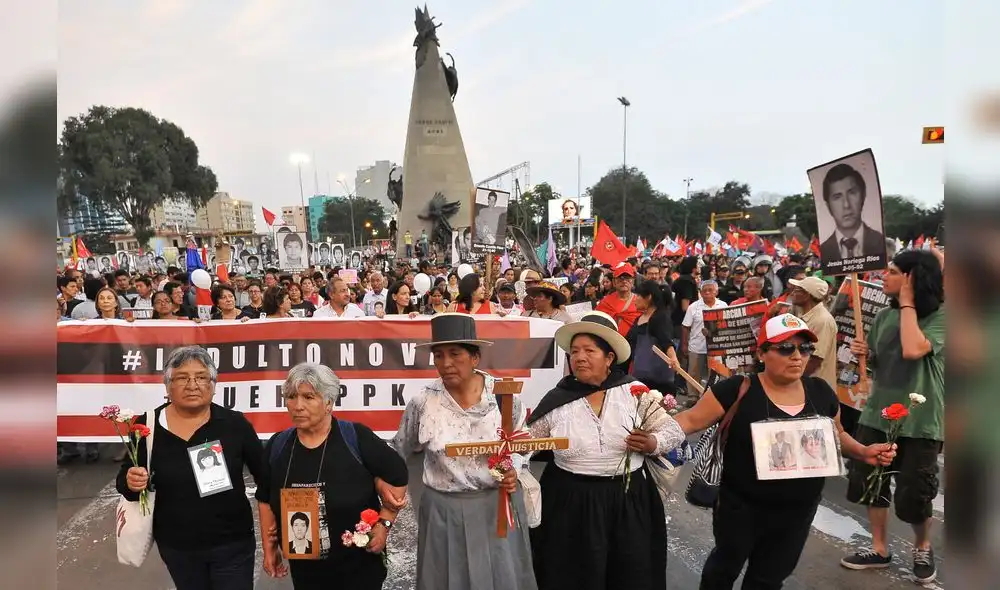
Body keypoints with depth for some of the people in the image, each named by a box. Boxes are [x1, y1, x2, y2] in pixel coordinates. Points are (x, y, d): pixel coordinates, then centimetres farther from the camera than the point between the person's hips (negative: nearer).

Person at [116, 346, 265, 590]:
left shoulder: (234, 424, -11)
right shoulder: (147, 426, -7)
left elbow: (265, 476, -3)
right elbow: (124, 480, 3)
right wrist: (131, 483, -21)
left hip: (233, 544, -2)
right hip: (176, 547, 2)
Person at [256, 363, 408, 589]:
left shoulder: (356, 438, -15)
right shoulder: (277, 446, -1)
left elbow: (396, 476, -7)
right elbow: (265, 498, 12)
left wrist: (384, 523, -10)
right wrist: (269, 547, 13)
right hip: (303, 568, 4)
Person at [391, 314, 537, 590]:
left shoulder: (505, 394, -10)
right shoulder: (422, 403, -10)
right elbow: (397, 452, 4)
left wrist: (513, 471, -13)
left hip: (499, 505, 0)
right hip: (444, 510, 0)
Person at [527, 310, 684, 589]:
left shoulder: (634, 390, -2)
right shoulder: (556, 401, -2)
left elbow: (674, 430, 3)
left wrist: (653, 443, -15)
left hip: (629, 500, 1)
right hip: (570, 503, 0)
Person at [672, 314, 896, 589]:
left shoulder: (821, 392, -5)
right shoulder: (738, 389, -19)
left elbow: (836, 435, 11)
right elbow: (692, 419, -17)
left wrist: (864, 452, -6)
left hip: (798, 512, 4)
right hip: (741, 509, -4)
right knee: (725, 567, 20)